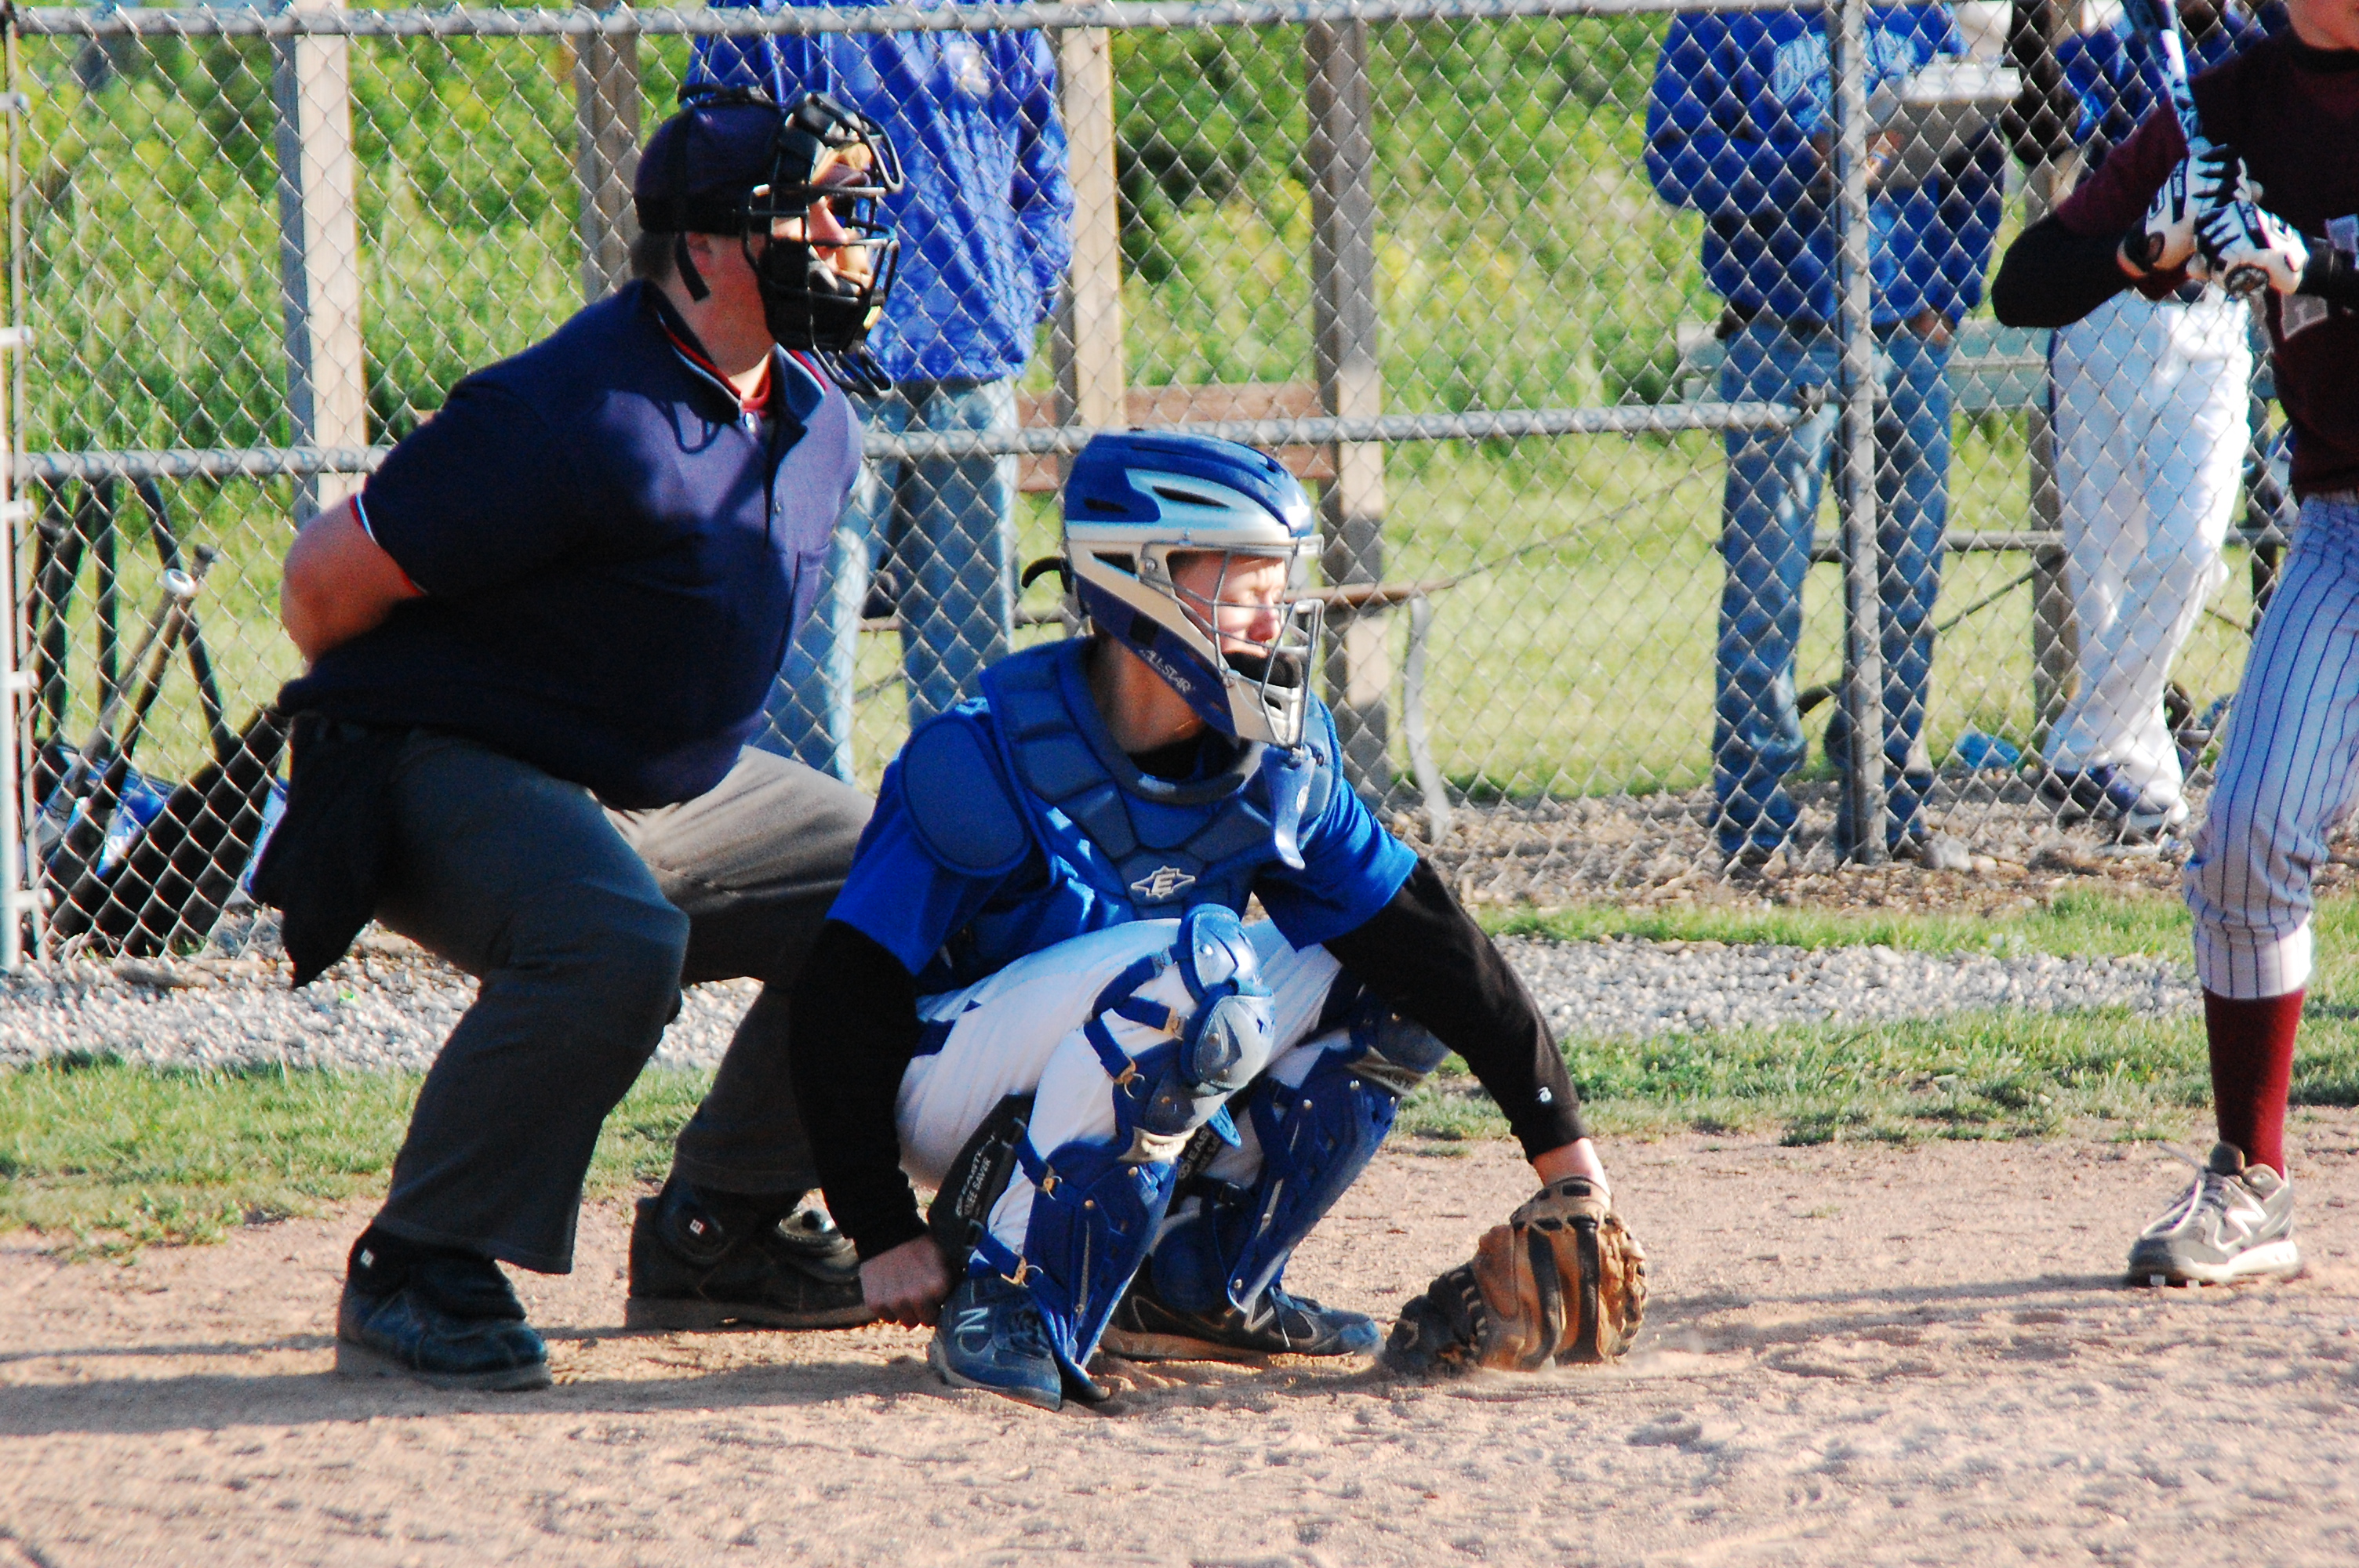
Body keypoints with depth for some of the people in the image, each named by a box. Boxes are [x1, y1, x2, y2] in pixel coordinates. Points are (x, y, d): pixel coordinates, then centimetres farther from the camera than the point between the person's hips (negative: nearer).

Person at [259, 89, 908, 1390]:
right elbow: (326, 583, -19)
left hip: (679, 786, 9)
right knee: (612, 942, -36)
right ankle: (415, 1274, -24)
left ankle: (712, 1233, 17)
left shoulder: (817, 421, 5)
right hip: (446, 781, -9)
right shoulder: (574, 415, -25)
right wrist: (389, 715, -2)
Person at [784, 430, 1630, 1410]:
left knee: (1398, 980, -6)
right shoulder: (988, 762, -23)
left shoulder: (1282, 759, -5)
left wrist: (1559, 1141, -4)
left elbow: (1425, 934, -2)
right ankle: (1008, 1307, -26)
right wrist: (883, 1236, -25)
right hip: (947, 1085, -7)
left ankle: (1193, 1282, 1)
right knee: (1193, 968, -33)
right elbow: (846, 997, -22)